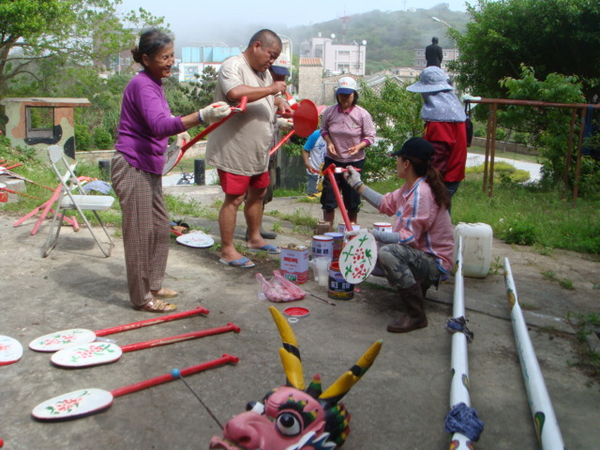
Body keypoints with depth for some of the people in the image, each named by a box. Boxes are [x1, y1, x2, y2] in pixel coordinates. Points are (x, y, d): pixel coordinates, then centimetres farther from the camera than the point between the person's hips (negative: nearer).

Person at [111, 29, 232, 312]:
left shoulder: (153, 83, 13)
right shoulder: (142, 85, -17)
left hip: (149, 169, 10)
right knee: (140, 233, -3)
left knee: (160, 228, 15)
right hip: (132, 168, -10)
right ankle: (141, 297, 7)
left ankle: (153, 285, 28)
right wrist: (201, 116, -45)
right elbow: (159, 125, -35)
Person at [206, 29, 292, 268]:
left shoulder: (263, 71, 14)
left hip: (258, 151, 10)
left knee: (257, 193, 19)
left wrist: (280, 103, 7)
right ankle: (227, 251, 5)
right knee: (234, 199, -5)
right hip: (234, 150, -10)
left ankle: (254, 238, 36)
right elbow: (235, 93, -36)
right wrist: (271, 89, -27)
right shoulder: (233, 66, -16)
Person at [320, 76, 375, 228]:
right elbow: (323, 130, 12)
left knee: (352, 198, 7)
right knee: (328, 194, 3)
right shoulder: (329, 112, -3)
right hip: (332, 160, 2)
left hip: (354, 161, -2)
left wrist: (359, 146, -23)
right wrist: (329, 142, -7)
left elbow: (370, 136, -4)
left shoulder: (362, 114, -9)